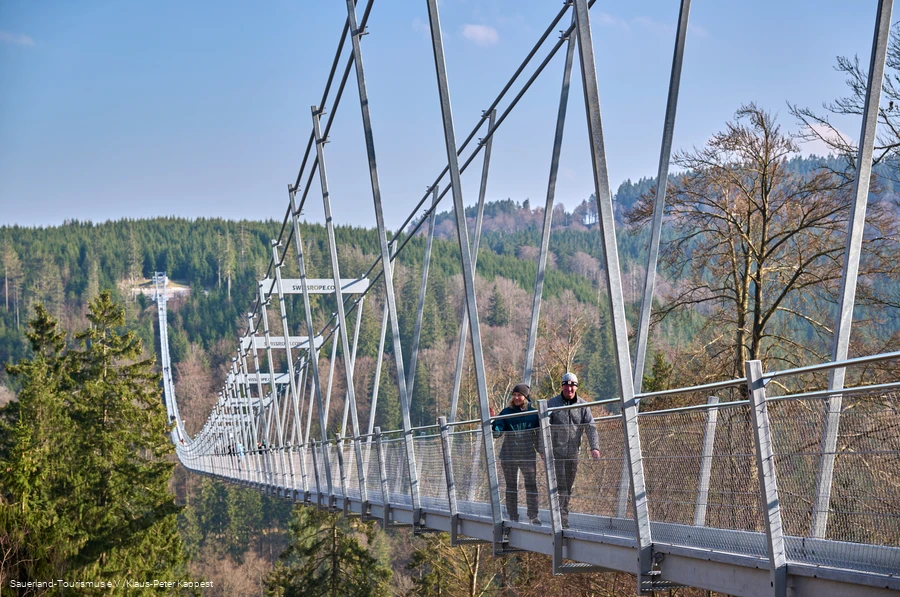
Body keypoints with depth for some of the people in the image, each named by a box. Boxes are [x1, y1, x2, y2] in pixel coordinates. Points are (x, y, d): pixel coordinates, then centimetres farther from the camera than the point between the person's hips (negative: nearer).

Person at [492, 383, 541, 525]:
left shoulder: (533, 413, 4)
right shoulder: (506, 412, 3)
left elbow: (539, 434, 10)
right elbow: (497, 431, -7)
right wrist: (493, 424, -26)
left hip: (528, 455, -1)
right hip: (508, 455, 1)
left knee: (531, 485, -6)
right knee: (511, 487, 6)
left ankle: (533, 516, 4)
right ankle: (513, 518, 12)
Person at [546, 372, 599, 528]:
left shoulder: (582, 406, 6)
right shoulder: (551, 404, -1)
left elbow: (590, 427, -1)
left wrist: (594, 447, -16)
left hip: (573, 452, 3)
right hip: (556, 452, -3)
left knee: (568, 488, 8)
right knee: (560, 486, -10)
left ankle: (563, 516, 16)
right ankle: (562, 519, -12)